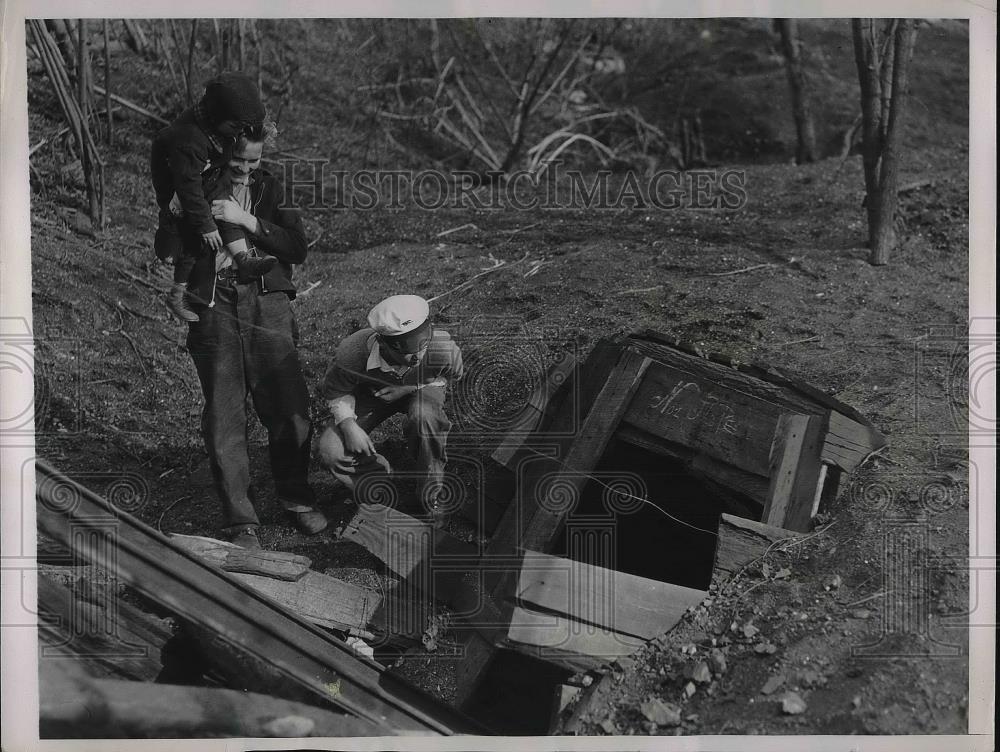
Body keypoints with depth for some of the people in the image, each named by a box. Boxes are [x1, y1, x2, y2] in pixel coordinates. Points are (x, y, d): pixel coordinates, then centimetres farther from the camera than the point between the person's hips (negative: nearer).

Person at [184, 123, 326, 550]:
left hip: (267, 305, 2)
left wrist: (247, 220, -10)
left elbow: (297, 249, 0)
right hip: (214, 309, -1)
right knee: (224, 416, -1)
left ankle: (296, 496, 23)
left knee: (289, 408, 0)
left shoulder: (268, 187, 12)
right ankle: (239, 520, 8)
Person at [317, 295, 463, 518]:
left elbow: (452, 375, -9)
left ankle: (433, 486, -12)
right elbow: (336, 391, -12)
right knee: (331, 451, -18)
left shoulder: (444, 349, -36)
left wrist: (410, 387, -22)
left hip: (420, 389, -1)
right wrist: (349, 425, -29)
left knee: (424, 416, -39)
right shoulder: (352, 354, -37)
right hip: (370, 392, 1)